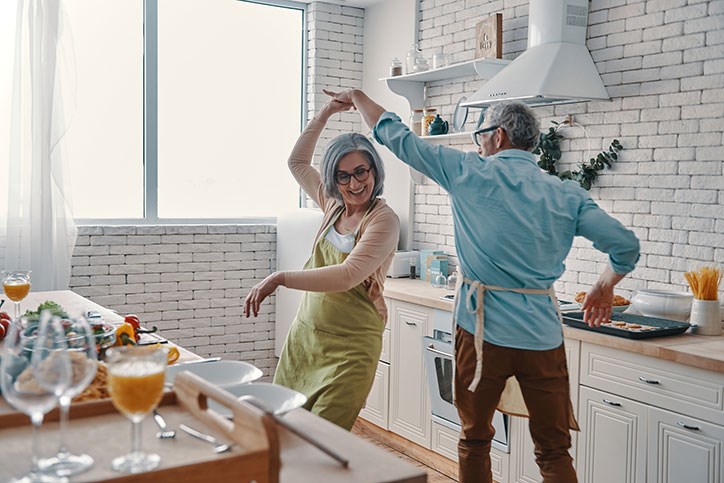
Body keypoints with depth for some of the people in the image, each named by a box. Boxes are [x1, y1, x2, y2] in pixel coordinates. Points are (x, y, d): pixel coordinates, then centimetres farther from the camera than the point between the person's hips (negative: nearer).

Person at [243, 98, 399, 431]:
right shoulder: (333, 205, 8)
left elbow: (347, 276, -26)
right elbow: (297, 162, 21)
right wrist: (324, 115, 14)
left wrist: (281, 278, -28)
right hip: (304, 335, 7)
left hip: (350, 348, -6)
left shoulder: (383, 220, -13)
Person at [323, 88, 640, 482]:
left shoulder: (470, 173, -3)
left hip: (483, 330, -2)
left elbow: (398, 137, 4)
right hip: (543, 337, 2)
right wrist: (604, 287, 20)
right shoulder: (567, 195, 4)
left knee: (474, 442, 17)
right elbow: (626, 245, 1)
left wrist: (357, 96, 20)